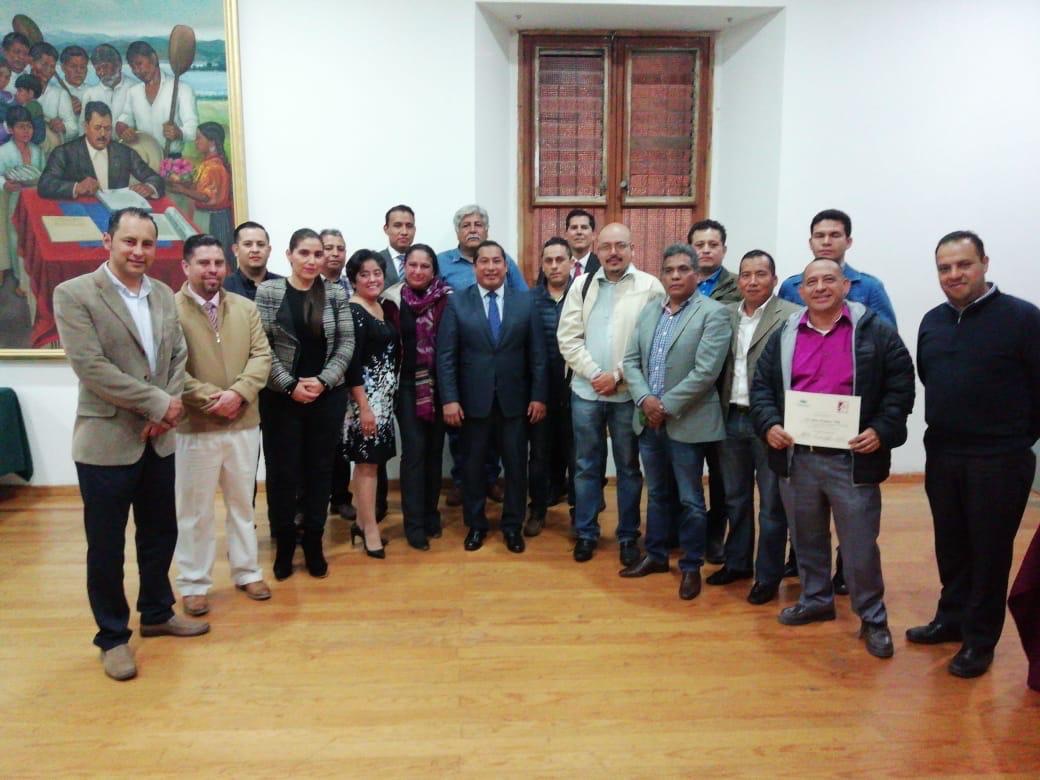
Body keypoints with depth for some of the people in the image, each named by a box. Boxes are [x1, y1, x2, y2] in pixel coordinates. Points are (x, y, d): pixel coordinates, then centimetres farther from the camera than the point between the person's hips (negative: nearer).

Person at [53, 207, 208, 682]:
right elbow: (91, 367, -18)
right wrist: (159, 404, -17)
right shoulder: (74, 294, -10)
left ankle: (157, 613, 37)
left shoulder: (164, 295, 8)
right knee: (106, 545, 7)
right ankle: (113, 636, 24)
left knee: (160, 532, 17)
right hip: (106, 440, -5)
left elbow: (178, 357, 7)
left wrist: (166, 410, -9)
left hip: (158, 439, 6)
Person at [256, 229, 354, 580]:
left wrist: (323, 381, -11)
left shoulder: (335, 294, 4)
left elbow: (346, 343, 1)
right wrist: (290, 385, -12)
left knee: (320, 469, 9)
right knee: (282, 471, 4)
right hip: (281, 397, -1)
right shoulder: (267, 292, -2)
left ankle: (314, 544, 22)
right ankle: (284, 545, 21)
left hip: (328, 396, 2)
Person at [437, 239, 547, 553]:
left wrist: (538, 396, -3)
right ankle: (475, 524, 28)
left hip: (514, 399, 1)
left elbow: (537, 353, 2)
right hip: (473, 400, -1)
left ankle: (513, 526, 26)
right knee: (473, 465, 11)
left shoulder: (525, 301, 2)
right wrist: (449, 399, -11)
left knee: (516, 465, 9)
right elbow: (446, 356, -4)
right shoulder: (457, 303, -1)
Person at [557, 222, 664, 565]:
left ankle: (628, 536, 23)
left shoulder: (650, 287, -3)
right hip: (586, 391, 2)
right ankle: (586, 533, 24)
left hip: (629, 392, -2)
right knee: (586, 465, 11)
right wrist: (594, 374, -9)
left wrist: (618, 375, -13)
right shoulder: (581, 286, 6)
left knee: (629, 467, 10)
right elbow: (568, 338, 1)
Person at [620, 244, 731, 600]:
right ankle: (656, 555, 33)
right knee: (657, 493, 19)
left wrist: (666, 406, -15)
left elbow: (705, 371, -18)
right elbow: (631, 360, 7)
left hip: (686, 422, -6)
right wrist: (645, 399, -9)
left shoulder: (714, 313, -9)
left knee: (690, 500, 6)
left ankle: (691, 566, 21)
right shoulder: (649, 310, 10)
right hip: (648, 419, 6)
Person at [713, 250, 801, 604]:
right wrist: (719, 411, 4)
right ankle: (737, 562, 33)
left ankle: (768, 575, 19)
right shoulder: (726, 315, 9)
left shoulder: (791, 316, -9)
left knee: (771, 503, 6)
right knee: (735, 498, 18)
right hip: (732, 419, 6)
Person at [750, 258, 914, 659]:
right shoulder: (784, 335, 8)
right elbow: (761, 386, 10)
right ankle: (815, 599, 36)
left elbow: (901, 386, -1)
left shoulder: (876, 331, -1)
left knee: (860, 545, 3)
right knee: (806, 537, 17)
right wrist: (769, 425, -6)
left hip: (852, 459, -3)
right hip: (796, 456, 4)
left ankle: (873, 618, 21)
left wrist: (882, 431, -13)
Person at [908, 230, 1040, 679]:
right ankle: (951, 618, 33)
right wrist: (948, 424, 14)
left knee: (989, 552, 6)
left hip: (999, 460, -5)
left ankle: (980, 640, 19)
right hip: (941, 456, 5)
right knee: (950, 546, 16)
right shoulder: (932, 322, 8)